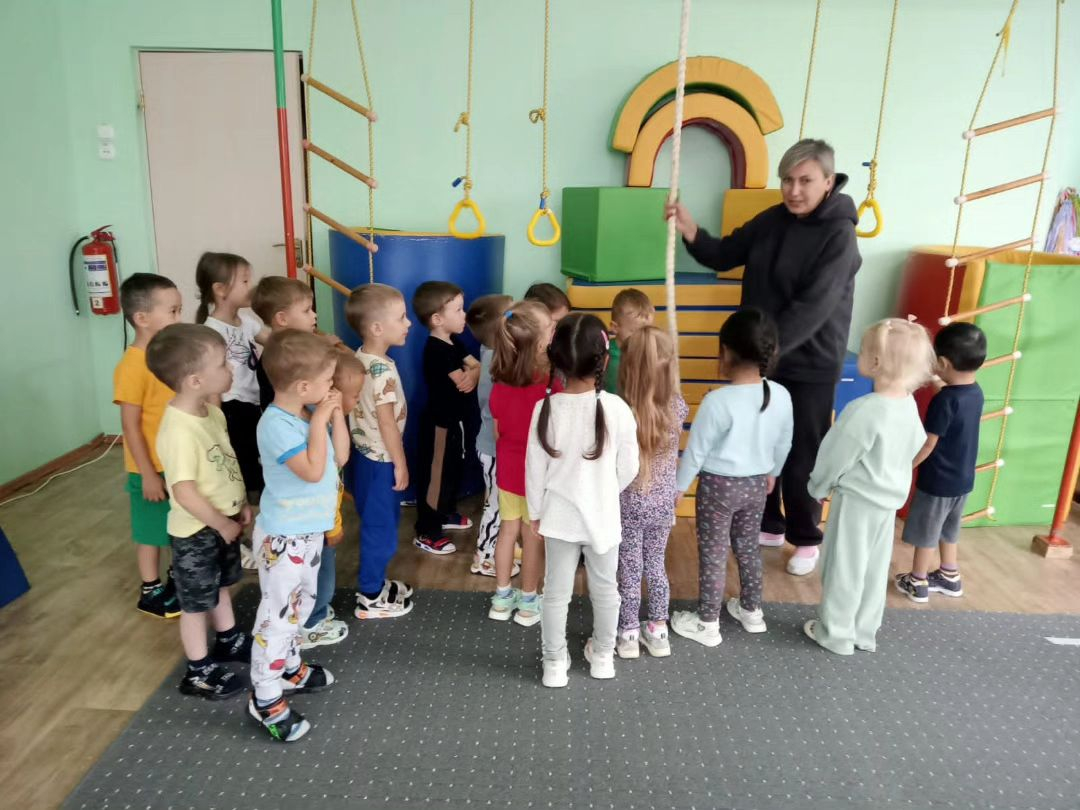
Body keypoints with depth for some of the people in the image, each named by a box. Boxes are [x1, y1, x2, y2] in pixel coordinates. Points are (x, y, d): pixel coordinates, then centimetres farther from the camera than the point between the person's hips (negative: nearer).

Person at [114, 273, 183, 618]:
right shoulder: (132, 367, -22)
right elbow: (131, 426, -19)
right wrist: (148, 474, -17)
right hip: (155, 469, -7)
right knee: (152, 530, 11)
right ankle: (150, 591, 28)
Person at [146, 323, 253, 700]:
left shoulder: (211, 410, -3)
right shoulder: (179, 431, -32)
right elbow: (185, 493, -31)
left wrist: (241, 503, 8)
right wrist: (224, 525, -20)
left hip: (223, 522, 8)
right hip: (196, 531, -8)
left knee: (220, 585, 27)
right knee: (197, 601, 11)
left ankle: (229, 640, 49)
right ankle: (199, 671, 29)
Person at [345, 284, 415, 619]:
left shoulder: (357, 358, 3)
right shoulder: (382, 369, -25)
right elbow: (386, 420, -24)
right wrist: (401, 464, -15)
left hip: (364, 453, 9)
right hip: (381, 459, -9)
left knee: (373, 523, 20)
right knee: (381, 526, 4)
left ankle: (373, 580, 35)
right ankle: (370, 598, 17)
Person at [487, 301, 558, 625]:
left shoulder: (500, 381, -7)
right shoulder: (549, 385, -25)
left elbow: (497, 431, 3)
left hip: (508, 468, 5)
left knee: (508, 530, 18)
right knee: (534, 536, 11)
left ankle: (502, 598, 32)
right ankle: (528, 603, 27)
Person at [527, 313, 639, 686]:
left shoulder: (545, 408, -15)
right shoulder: (616, 408, -17)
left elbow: (535, 468, -7)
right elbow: (629, 468, -7)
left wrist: (535, 512, 7)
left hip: (559, 515, 0)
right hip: (602, 514, 0)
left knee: (556, 592, 15)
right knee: (604, 589, 20)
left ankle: (555, 663, 28)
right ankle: (603, 655, 38)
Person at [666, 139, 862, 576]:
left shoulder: (839, 234, -17)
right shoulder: (772, 220, 3)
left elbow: (813, 307, -25)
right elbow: (723, 255, 7)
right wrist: (690, 231, -13)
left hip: (810, 366, -6)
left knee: (800, 456, 5)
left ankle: (806, 539, 26)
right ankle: (768, 525, 34)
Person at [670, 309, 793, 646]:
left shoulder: (717, 400, -25)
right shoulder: (781, 396, -9)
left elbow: (696, 450, -17)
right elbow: (783, 444, 6)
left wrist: (678, 486, -3)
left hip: (718, 485, -5)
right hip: (756, 484, 6)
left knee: (712, 553, 9)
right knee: (749, 546, 23)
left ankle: (707, 624, 23)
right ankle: (752, 612, 40)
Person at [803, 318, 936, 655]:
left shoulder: (864, 409, -27)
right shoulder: (909, 405, -4)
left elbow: (837, 456, -18)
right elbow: (915, 448, 9)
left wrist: (818, 486, -1)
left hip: (857, 500, -8)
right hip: (890, 498, 8)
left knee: (844, 569, 8)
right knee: (874, 569, 18)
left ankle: (836, 634, 22)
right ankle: (865, 632, 33)